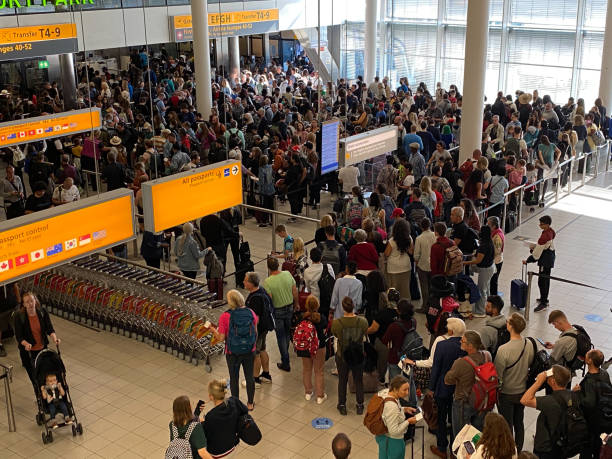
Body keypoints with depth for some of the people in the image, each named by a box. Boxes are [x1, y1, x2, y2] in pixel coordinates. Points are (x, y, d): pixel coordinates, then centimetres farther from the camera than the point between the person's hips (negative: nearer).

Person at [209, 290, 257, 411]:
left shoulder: (225, 317, -19)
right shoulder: (251, 313, -10)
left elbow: (221, 338, -15)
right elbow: (255, 333, -1)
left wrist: (213, 330, 3)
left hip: (232, 353, -2)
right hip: (249, 351, 3)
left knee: (234, 379, 16)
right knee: (249, 377, 19)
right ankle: (250, 404, 33)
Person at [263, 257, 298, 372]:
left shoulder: (267, 282, -24)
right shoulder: (288, 274, -11)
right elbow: (295, 291, -1)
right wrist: (296, 304, 15)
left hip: (277, 311, -4)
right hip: (289, 308, 4)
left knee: (281, 336, 8)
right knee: (287, 332, 24)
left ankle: (286, 363, 14)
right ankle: (285, 354, 45)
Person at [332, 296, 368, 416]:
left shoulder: (336, 323, -26)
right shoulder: (362, 321, -22)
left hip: (342, 357, -1)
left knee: (342, 381, 22)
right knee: (359, 380, 23)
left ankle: (342, 406, 38)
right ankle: (360, 406, 39)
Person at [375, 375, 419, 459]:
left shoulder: (386, 392, -13)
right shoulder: (392, 407, -38)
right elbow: (394, 431, -30)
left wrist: (404, 409, -2)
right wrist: (408, 421, -20)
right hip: (393, 441, -8)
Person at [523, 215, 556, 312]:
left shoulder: (544, 236, -28)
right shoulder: (551, 231, 2)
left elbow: (537, 252, -22)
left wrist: (527, 261, -12)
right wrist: (536, 246, 3)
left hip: (545, 260, -11)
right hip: (550, 257, 11)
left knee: (542, 281, -4)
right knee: (546, 279, 22)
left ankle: (543, 303, 2)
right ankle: (544, 298, 37)